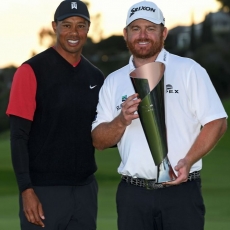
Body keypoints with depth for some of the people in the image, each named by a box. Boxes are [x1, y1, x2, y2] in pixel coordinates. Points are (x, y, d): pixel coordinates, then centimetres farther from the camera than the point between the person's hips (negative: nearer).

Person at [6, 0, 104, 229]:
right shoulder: (31, 71, -6)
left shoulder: (95, 76, 10)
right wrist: (26, 190, -16)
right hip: (44, 190, -5)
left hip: (85, 188, 5)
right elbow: (19, 137, -9)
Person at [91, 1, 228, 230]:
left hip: (181, 189, -3)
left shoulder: (188, 70, 3)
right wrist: (121, 121, -11)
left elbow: (216, 122, -2)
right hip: (132, 193, 3)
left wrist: (187, 161, -15)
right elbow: (99, 140, 10)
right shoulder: (114, 82, 13)